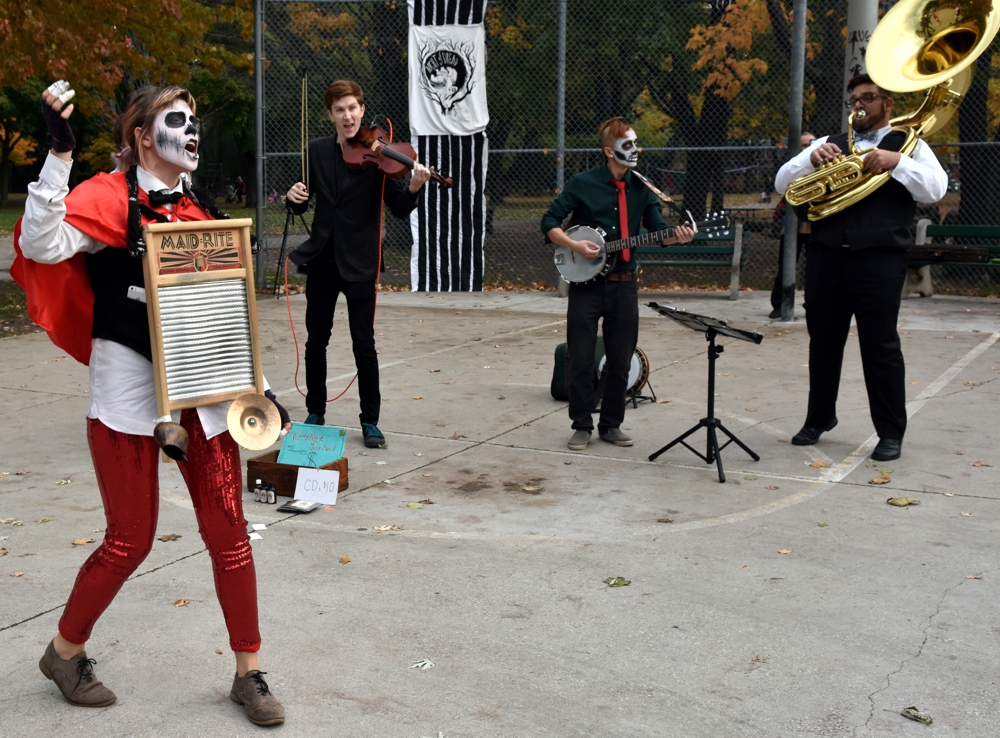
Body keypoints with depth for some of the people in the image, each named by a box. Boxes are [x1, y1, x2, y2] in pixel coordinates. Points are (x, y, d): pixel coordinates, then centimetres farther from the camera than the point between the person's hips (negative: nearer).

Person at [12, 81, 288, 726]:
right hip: (130, 390, -5)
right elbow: (41, 245, -23)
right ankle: (65, 652, 28)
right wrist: (61, 150, -27)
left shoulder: (200, 208, 13)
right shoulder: (111, 197, -5)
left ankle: (249, 674, 18)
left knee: (230, 532, 4)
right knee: (130, 541, 2)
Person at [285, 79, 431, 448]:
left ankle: (370, 421, 10)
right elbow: (302, 206, 10)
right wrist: (294, 196, -12)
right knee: (316, 340, 11)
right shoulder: (317, 151, 5)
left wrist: (413, 188, -32)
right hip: (321, 260, 4)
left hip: (359, 263, -4)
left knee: (364, 344, -2)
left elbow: (399, 209, -12)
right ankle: (315, 413, 26)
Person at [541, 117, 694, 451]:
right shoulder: (583, 183, -5)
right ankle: (582, 426, 15)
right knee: (580, 361, 1)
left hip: (623, 284, 3)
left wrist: (676, 237, -19)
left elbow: (658, 231, 2)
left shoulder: (642, 188, 4)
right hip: (586, 282, -3)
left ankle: (611, 425, 22)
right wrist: (574, 245, -18)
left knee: (621, 361, 8)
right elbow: (549, 222, -3)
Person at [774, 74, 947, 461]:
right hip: (826, 256, 4)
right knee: (823, 341, 11)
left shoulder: (908, 145, 8)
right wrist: (811, 158, -9)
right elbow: (782, 183, 9)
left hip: (879, 259, -4)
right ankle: (819, 419, 25)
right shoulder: (830, 144, 17)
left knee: (880, 345, -2)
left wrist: (895, 163, -20)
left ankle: (891, 433, 7)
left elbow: (935, 190, -7)